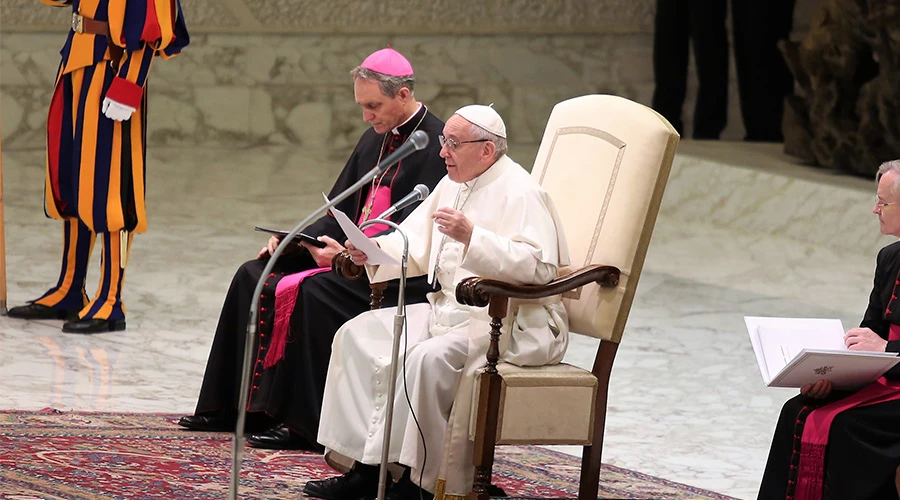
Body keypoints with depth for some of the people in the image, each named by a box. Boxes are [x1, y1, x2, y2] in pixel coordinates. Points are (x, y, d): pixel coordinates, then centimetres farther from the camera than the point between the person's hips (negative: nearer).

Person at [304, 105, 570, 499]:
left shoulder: (519, 193, -15)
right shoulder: (453, 185, 14)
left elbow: (538, 265, -27)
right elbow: (415, 244, 18)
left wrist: (472, 237, -34)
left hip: (512, 323, -10)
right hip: (451, 310, 10)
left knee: (427, 357, -34)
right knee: (358, 335, 1)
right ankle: (364, 468, -5)